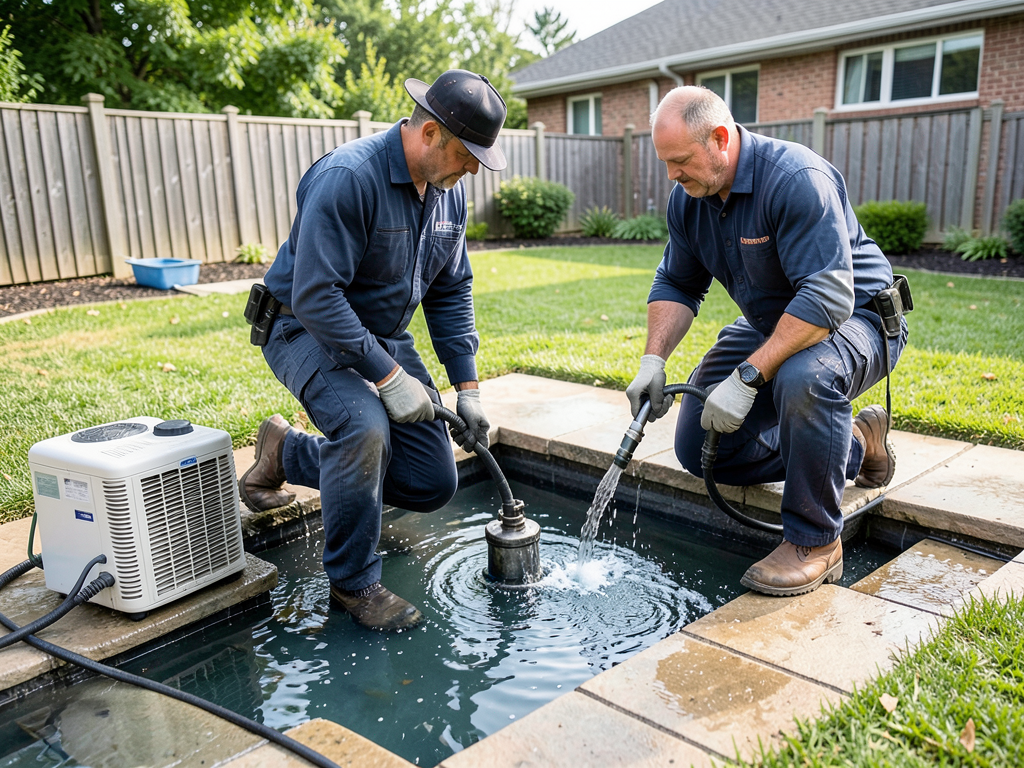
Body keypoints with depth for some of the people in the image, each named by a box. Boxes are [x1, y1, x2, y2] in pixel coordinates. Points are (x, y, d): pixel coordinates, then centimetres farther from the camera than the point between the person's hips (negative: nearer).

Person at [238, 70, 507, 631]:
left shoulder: (449, 190, -1)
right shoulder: (348, 178, -26)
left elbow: (451, 291, 6)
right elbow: (315, 298, -30)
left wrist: (467, 389, -1)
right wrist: (389, 377, -29)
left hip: (385, 335, 7)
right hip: (309, 329, -7)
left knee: (432, 485, 0)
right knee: (365, 427, -36)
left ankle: (288, 453, 20)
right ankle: (351, 581, -11)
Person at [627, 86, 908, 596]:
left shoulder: (796, 179, -29)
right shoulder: (689, 197, -5)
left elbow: (827, 299, -35)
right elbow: (676, 285, 4)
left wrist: (747, 378, -38)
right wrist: (653, 361, -12)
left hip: (857, 319, -7)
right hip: (770, 325, 8)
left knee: (802, 378, -43)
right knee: (698, 448, 0)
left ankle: (814, 541, -21)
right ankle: (855, 444, 14)